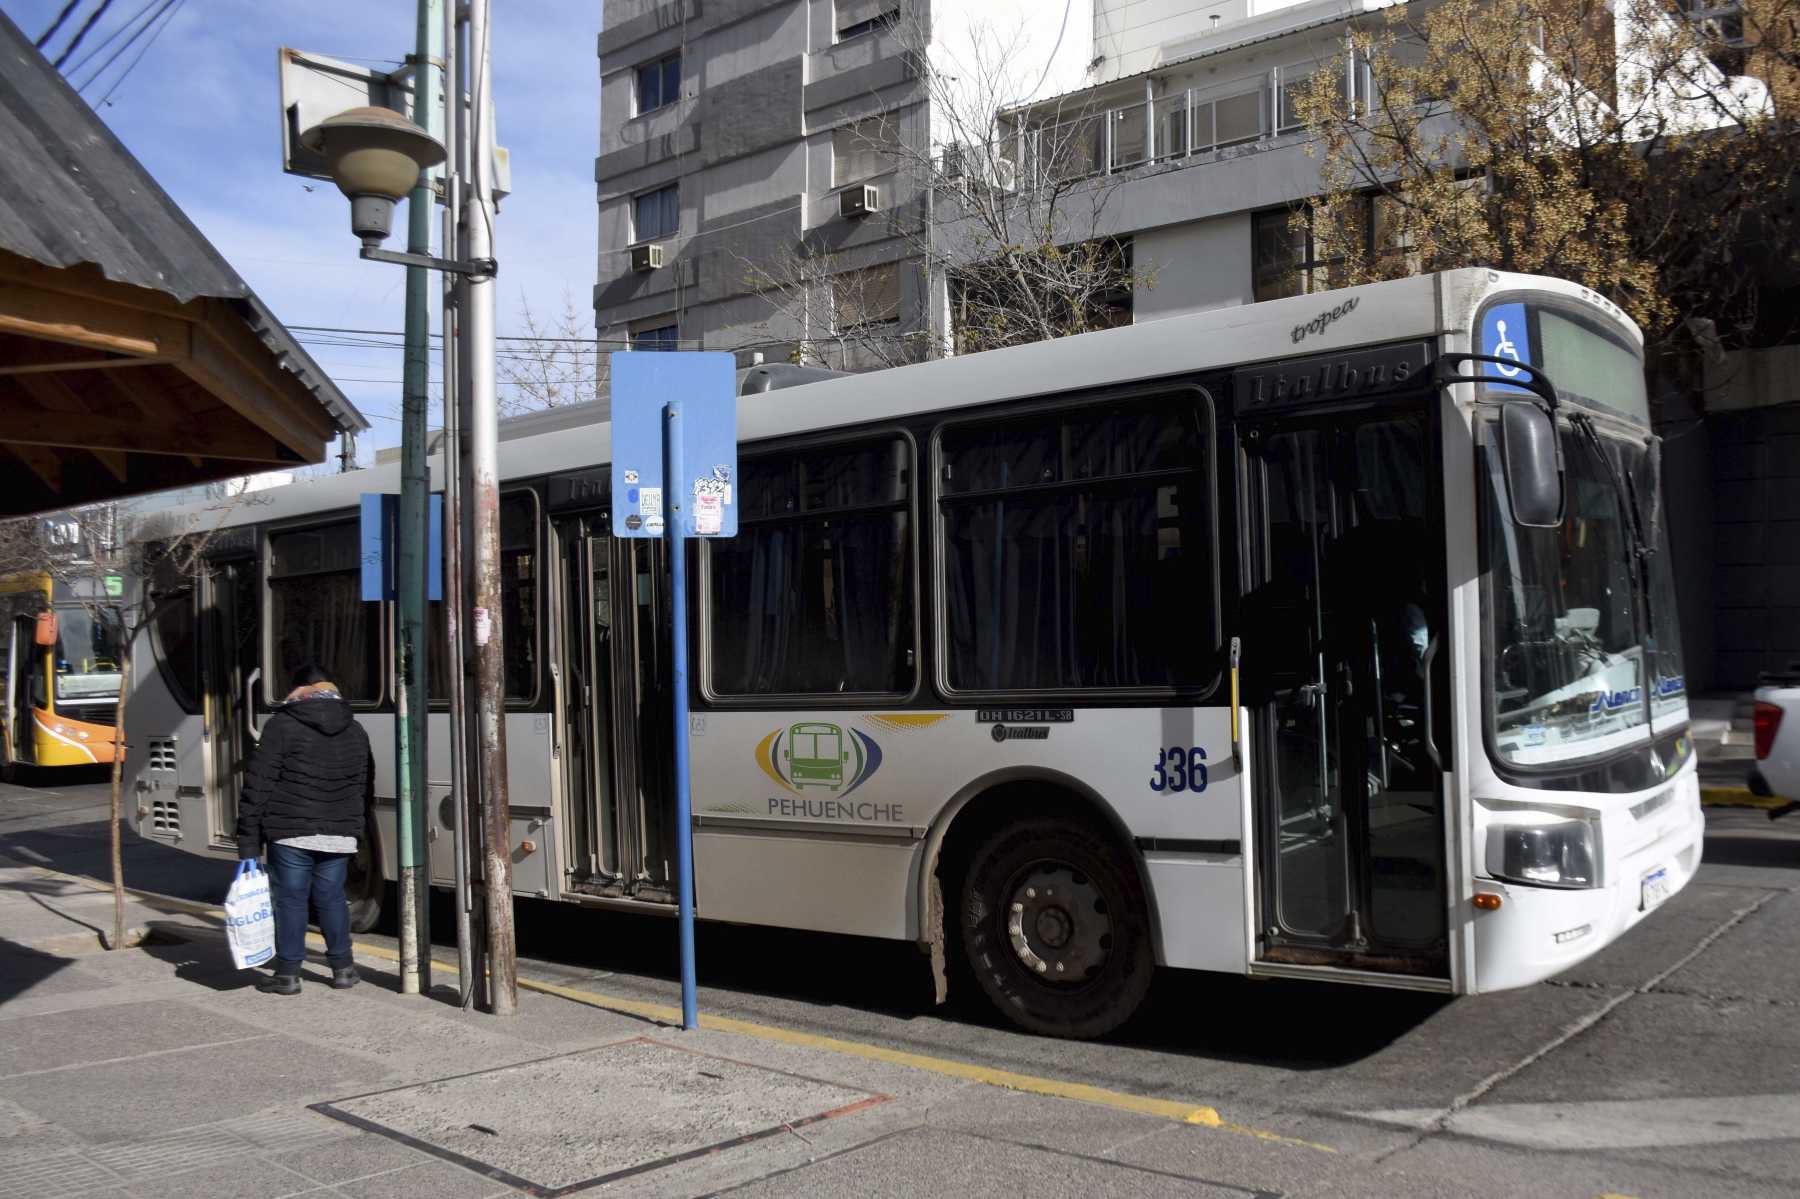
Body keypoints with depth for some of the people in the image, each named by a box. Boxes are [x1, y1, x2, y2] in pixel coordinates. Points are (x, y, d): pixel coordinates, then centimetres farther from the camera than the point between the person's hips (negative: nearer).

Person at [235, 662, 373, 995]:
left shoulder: (282, 726, -4)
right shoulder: (356, 731, 12)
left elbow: (258, 785, -7)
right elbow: (364, 787, 17)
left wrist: (248, 839, -4)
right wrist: (355, 829, 23)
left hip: (291, 833, -4)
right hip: (339, 835, 5)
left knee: (289, 899, 3)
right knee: (331, 897, 14)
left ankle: (287, 973, 7)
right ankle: (342, 968, 17)